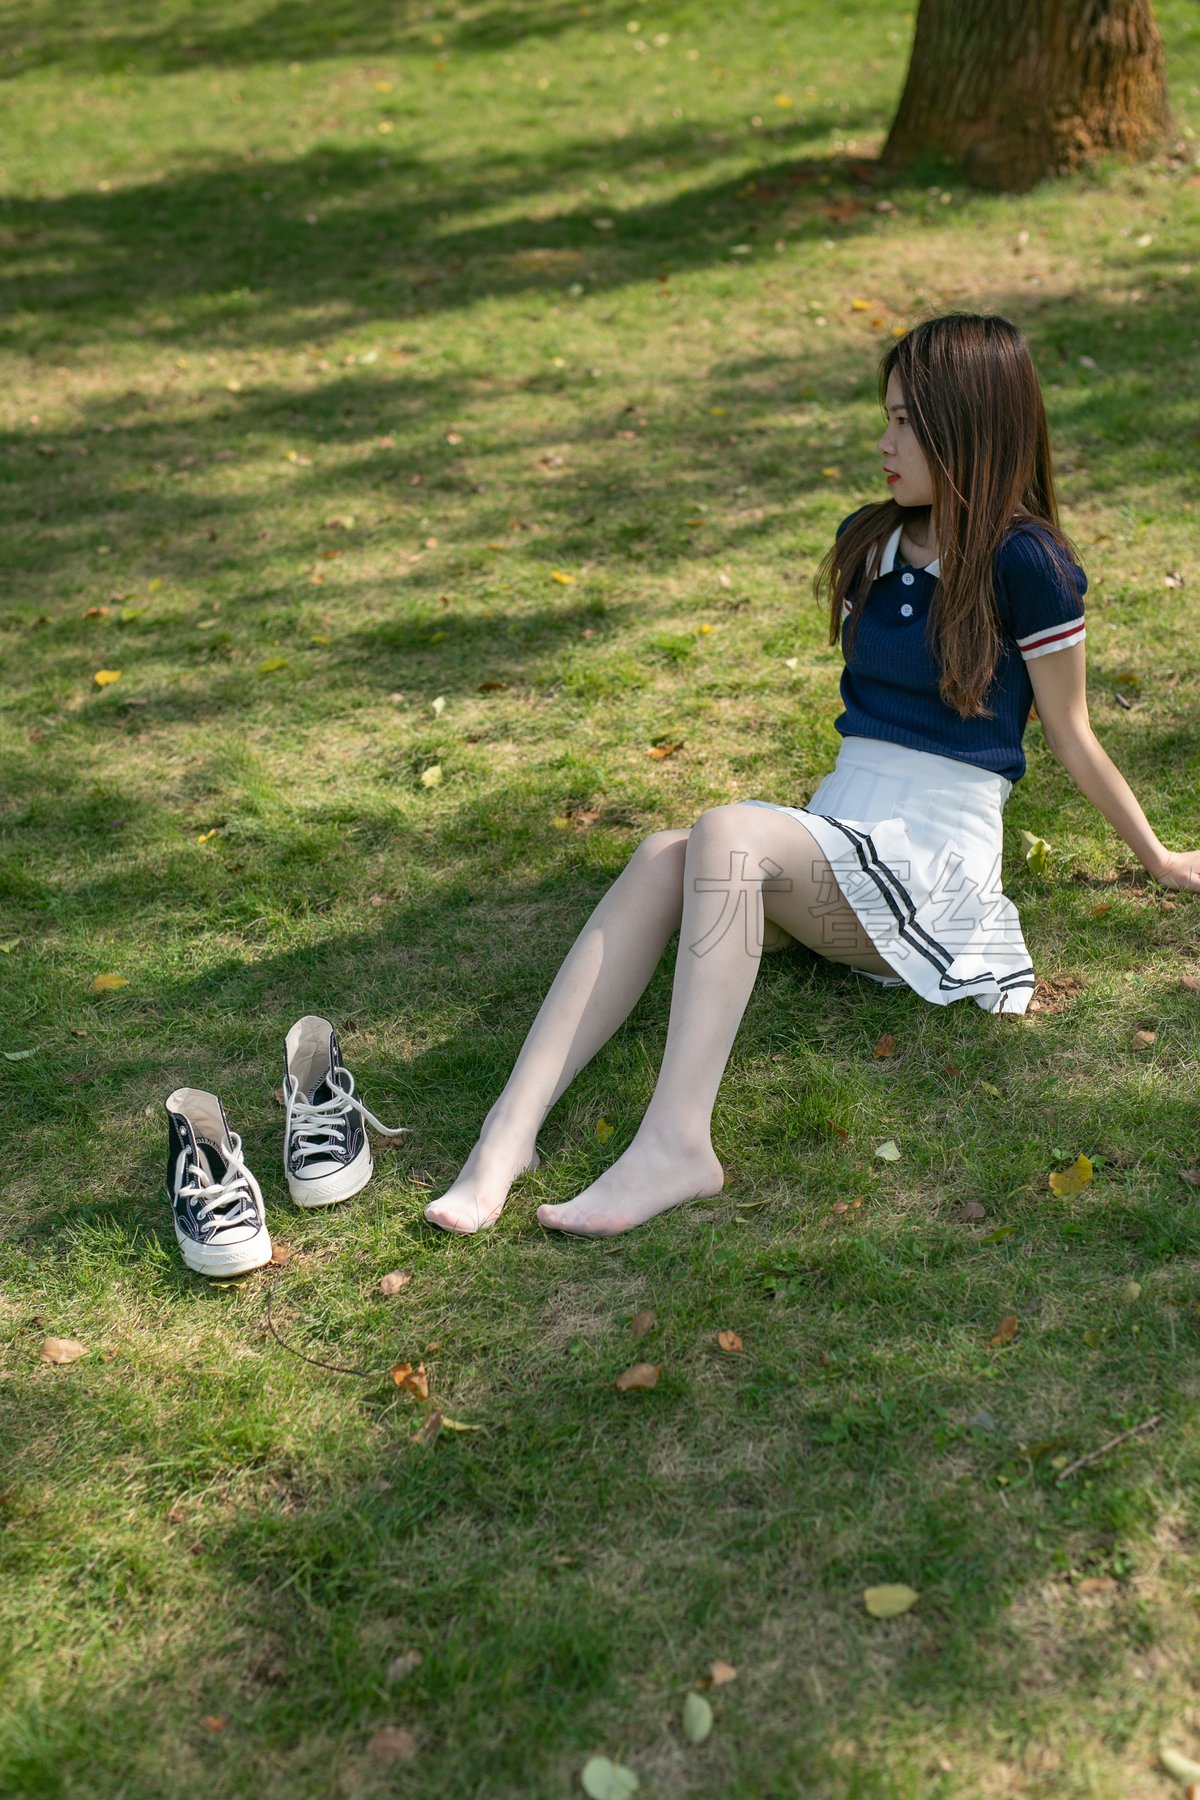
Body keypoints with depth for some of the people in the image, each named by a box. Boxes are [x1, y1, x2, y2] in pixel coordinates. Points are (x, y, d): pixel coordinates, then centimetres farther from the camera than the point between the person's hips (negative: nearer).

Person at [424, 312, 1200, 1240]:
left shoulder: (1025, 563, -6)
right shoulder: (869, 542, 15)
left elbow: (1072, 736, 4)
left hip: (934, 862, -6)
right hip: (835, 838, 6)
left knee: (730, 831, -33)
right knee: (663, 857, -25)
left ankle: (677, 1144, -41)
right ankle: (511, 1130, -36)